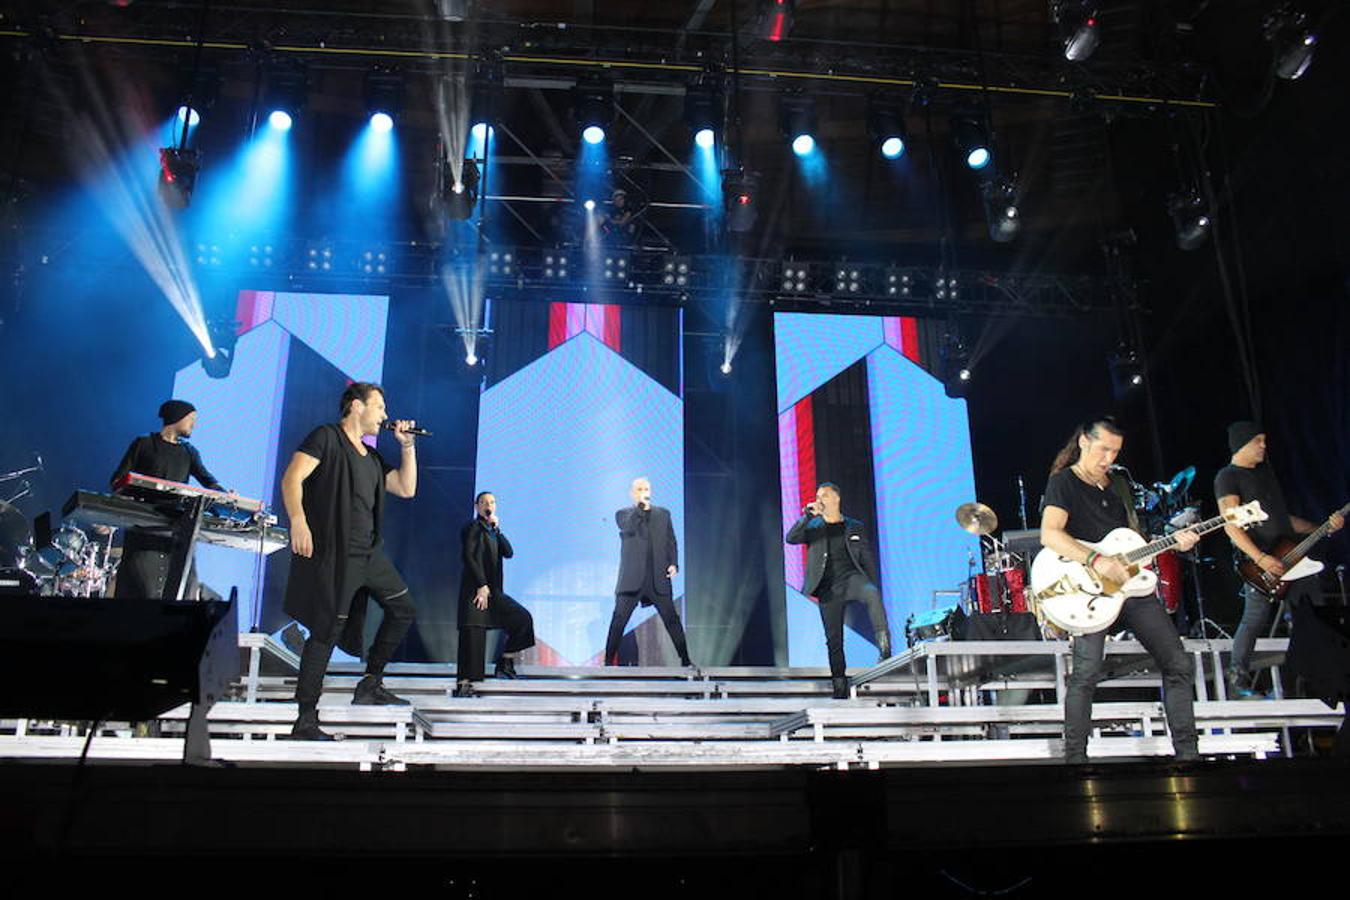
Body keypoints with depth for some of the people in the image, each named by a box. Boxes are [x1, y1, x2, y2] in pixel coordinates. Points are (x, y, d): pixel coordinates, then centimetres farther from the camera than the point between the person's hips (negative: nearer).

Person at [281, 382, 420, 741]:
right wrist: (298, 520, -27)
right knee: (327, 632, -6)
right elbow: (292, 478, -13)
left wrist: (408, 445, 14)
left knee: (403, 608, 10)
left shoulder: (371, 457, 21)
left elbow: (406, 488, 20)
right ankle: (305, 721, 2)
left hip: (369, 553, 8)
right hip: (332, 553, -8)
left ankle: (371, 683, 21)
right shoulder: (326, 437, -3)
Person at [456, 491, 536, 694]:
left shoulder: (492, 532, 21)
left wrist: (497, 529, -2)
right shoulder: (472, 528, 1)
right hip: (475, 589, -7)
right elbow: (469, 557, -10)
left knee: (523, 618, -4)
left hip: (493, 591, 7)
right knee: (473, 636, -9)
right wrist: (482, 585, -16)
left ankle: (505, 662, 5)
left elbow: (509, 553, 7)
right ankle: (464, 683, -5)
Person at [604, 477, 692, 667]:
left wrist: (674, 563, -2)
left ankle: (685, 660, 11)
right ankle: (609, 662, 4)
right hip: (632, 580, -2)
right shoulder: (623, 514, 6)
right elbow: (628, 528, -16)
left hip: (658, 580, 2)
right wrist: (641, 507, -18)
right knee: (618, 621, -4)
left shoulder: (663, 513, 14)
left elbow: (671, 541, 12)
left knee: (672, 619, 3)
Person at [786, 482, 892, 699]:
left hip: (852, 578, -1)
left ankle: (885, 648, -36)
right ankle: (840, 690, 8)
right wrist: (808, 515, -15)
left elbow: (868, 561, 14)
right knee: (833, 640, 0)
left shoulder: (855, 527, 14)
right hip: (828, 589, 1)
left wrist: (875, 588, 5)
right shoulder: (813, 526, 13)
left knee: (872, 594, -35)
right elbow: (791, 538, -5)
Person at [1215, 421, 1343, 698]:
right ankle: (1237, 681, 1)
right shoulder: (1227, 477, -4)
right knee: (1255, 620, -9)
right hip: (1258, 561, -8)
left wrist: (1323, 528, 13)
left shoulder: (1265, 472, 23)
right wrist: (1261, 559, -23)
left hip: (1290, 556, 8)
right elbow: (1231, 525, -15)